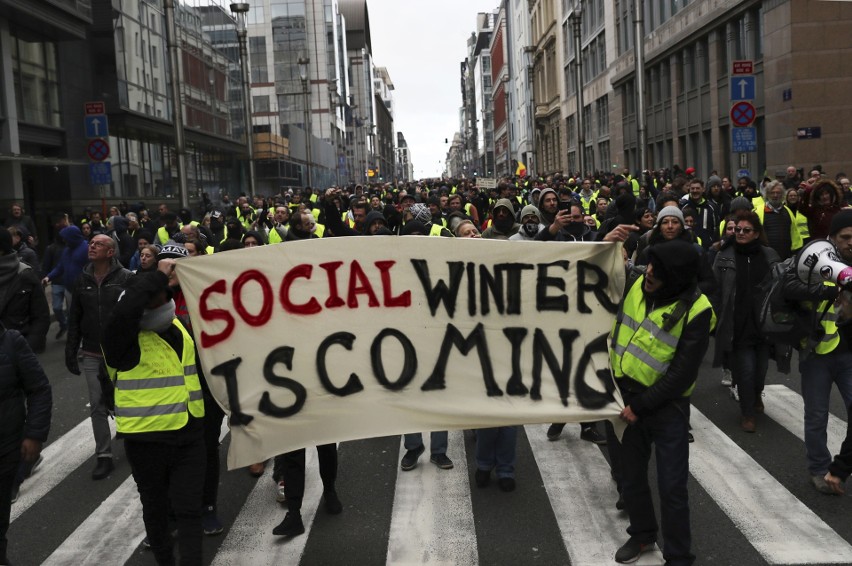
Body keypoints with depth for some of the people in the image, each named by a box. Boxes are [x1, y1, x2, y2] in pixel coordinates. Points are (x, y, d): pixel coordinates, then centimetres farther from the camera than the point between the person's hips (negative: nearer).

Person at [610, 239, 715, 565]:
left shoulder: (695, 311, -18)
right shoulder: (636, 286, -3)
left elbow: (682, 374, -18)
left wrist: (641, 406, -17)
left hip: (666, 405, -5)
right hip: (625, 396, 5)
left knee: (671, 487, 2)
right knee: (631, 476, 18)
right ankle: (642, 534, 41)